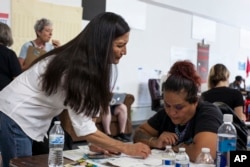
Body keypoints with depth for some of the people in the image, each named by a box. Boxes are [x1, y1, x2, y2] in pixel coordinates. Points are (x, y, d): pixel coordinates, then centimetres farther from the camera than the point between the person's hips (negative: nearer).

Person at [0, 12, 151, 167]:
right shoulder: (75, 68, -30)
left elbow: (84, 109, -3)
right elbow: (84, 128, -29)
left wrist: (98, 143, -9)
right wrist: (127, 148, -23)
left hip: (35, 119, 8)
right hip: (16, 115, -8)